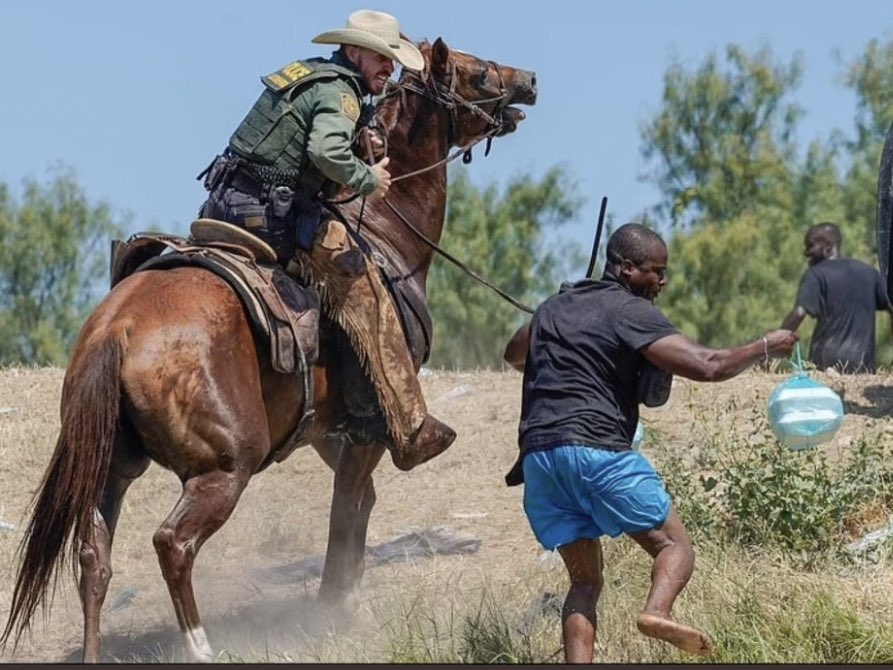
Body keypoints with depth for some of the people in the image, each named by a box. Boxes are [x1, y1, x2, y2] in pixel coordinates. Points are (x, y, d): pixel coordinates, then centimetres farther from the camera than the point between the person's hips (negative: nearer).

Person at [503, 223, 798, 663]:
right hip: (597, 449, -7)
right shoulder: (631, 312, -2)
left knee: (585, 581, 12)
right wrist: (765, 347, 3)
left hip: (538, 457, 7)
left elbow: (515, 354, 41)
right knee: (674, 545, 1)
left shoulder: (556, 306, 22)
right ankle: (657, 611, -31)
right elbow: (706, 366, -10)